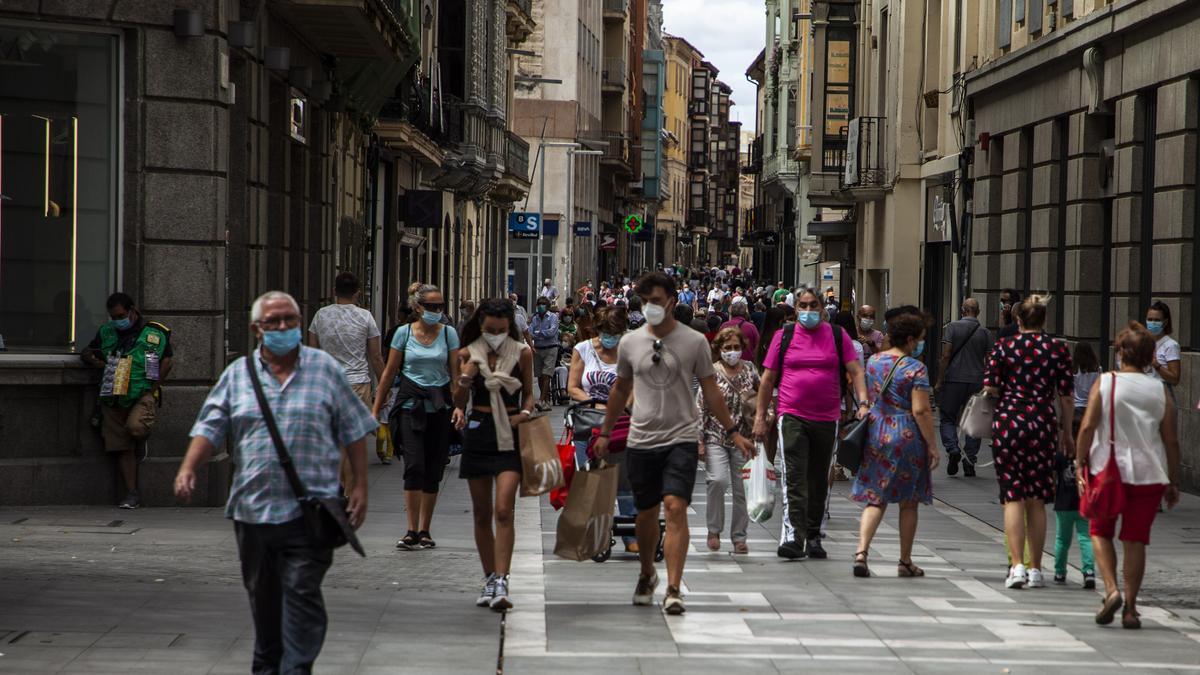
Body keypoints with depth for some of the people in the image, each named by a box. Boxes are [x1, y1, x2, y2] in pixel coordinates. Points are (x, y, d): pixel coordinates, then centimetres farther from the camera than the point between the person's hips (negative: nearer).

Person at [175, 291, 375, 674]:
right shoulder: (237, 374, 10)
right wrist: (188, 469, -11)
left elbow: (354, 431, 7)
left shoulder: (326, 369, 5)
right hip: (252, 508, 3)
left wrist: (360, 487, 1)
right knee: (262, 595, 12)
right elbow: (210, 427, 6)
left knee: (302, 592, -10)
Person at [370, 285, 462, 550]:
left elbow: (456, 373, 3)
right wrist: (375, 409, 7)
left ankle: (424, 530, 14)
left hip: (440, 407, 2)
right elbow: (389, 373, 7)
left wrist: (459, 406, -11)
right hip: (411, 405, -2)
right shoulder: (404, 333, 3)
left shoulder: (448, 333, 5)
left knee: (433, 472, 3)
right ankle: (412, 531, -12)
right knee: (414, 466, -15)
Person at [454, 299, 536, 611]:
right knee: (482, 513, 10)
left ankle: (501, 582, -18)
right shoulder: (468, 354, 3)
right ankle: (489, 579, 22)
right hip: (478, 431, 3)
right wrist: (465, 379, -13)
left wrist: (524, 413, -9)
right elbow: (459, 402, 6)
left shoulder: (522, 353, 1)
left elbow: (528, 393, 12)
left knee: (503, 510, -16)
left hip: (509, 434, -2)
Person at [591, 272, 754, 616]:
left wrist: (733, 432, 4)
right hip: (641, 441, 3)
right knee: (646, 513, 11)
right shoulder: (630, 343, 6)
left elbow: (710, 390, 6)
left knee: (675, 507, -17)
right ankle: (647, 575, 36)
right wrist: (604, 433, 21)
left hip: (681, 439, -3)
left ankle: (673, 590, -18)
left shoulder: (694, 342, 0)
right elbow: (620, 389, 18)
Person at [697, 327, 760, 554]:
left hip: (743, 437, 3)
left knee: (742, 488, 2)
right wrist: (700, 439, -6)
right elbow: (700, 407, -2)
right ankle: (714, 529, -1)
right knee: (718, 480, -19)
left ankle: (739, 536, 13)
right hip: (716, 437, -3)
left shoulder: (750, 370, 8)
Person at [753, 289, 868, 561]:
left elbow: (856, 371, 2)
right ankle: (792, 536, -23)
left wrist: (863, 403, -14)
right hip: (793, 416, -2)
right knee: (794, 477, -15)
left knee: (819, 481, 12)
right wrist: (760, 417, 5)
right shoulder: (784, 336, 4)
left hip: (827, 419, 2)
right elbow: (768, 378, 7)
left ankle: (813, 536, 23)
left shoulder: (838, 336, 6)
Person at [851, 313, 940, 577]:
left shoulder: (873, 361, 7)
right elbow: (921, 410, -16)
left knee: (874, 499, 6)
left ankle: (861, 553, -12)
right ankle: (905, 562, 15)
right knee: (908, 502, 9)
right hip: (907, 436, -5)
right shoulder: (915, 368, -12)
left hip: (875, 434, 5)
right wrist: (932, 446, -12)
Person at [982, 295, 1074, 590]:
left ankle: (1017, 565, -10)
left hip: (1007, 423, -1)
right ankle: (1035, 569, 12)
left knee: (1012, 497, 1)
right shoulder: (1058, 349, 2)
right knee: (1037, 500, 9)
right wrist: (1067, 433, 13)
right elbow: (1066, 397, 3)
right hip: (1043, 425, 1)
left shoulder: (1004, 346, 0)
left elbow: (990, 387, -5)